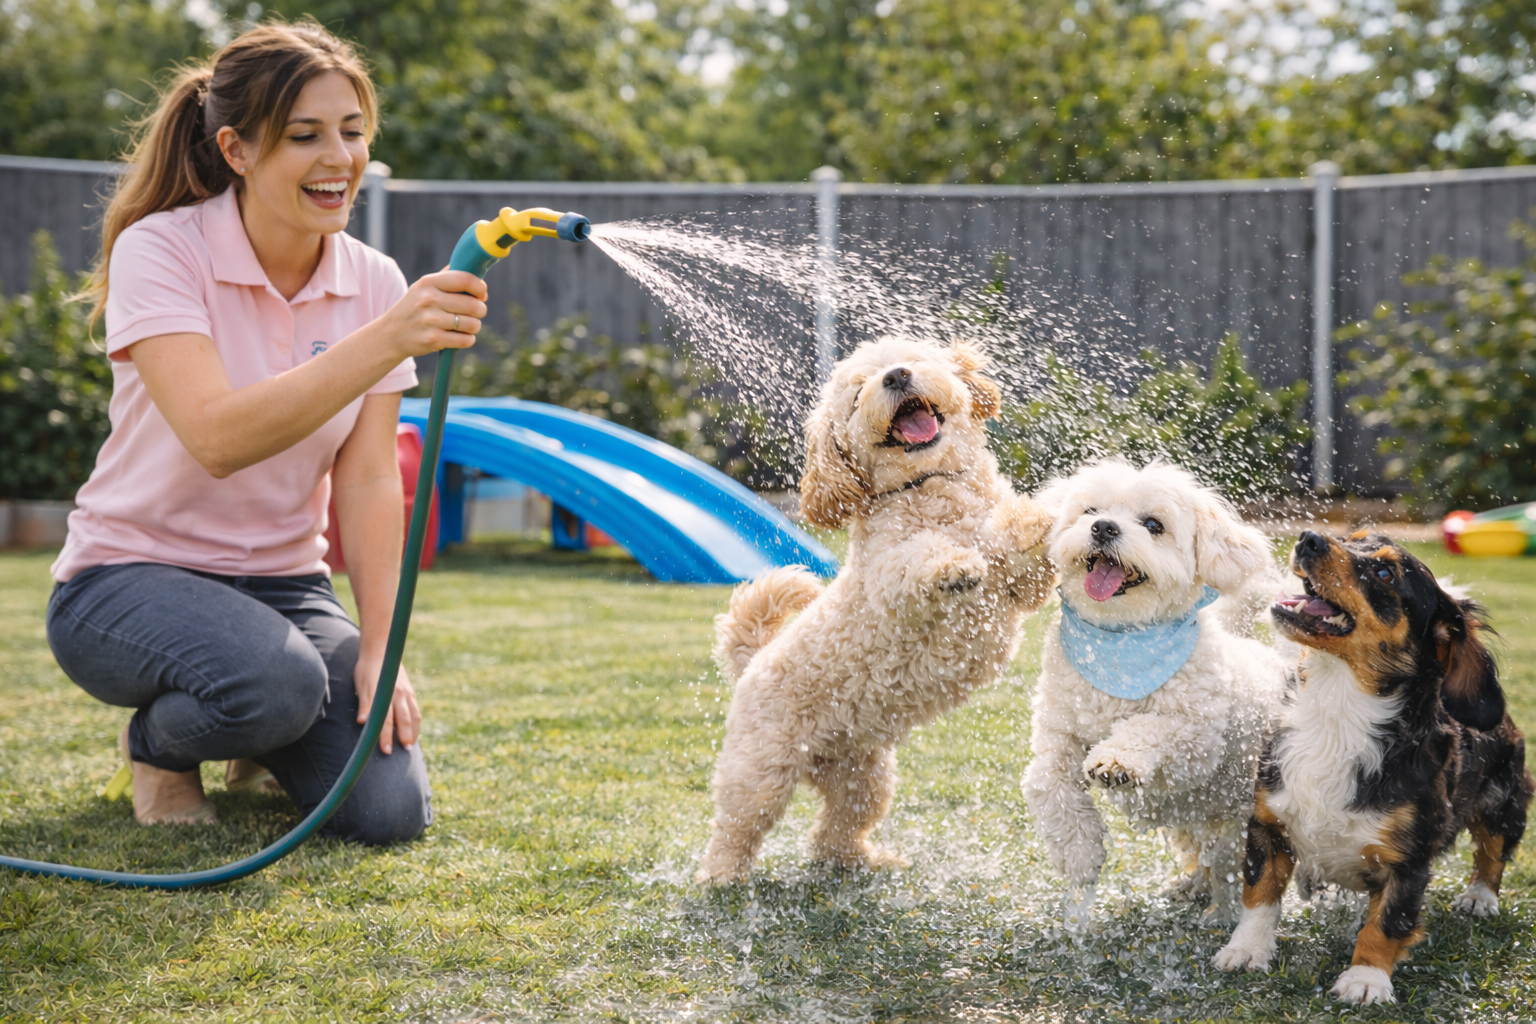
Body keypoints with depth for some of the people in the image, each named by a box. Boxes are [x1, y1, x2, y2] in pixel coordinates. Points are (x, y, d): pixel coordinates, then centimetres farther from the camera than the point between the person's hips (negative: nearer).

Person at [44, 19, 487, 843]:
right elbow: (218, 438, -33)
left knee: (390, 807, -17)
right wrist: (390, 336, -42)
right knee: (276, 682, -36)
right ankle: (160, 741, 0)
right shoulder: (160, 252, -17)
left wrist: (378, 647, -17)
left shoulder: (374, 283, -3)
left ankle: (263, 747, 18)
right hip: (131, 578, -4)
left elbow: (368, 481, -5)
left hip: (284, 585, 4)